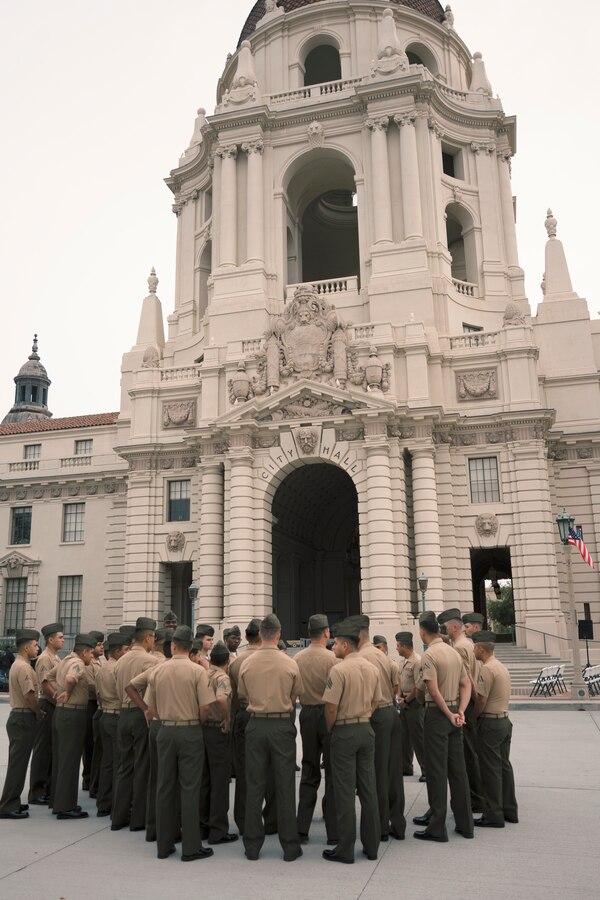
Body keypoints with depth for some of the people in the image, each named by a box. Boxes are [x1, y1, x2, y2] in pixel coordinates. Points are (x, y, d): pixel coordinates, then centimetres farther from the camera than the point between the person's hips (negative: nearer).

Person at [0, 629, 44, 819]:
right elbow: (29, 695, -24)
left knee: (17, 762, 15)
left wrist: (35, 711, 11)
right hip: (24, 718, -10)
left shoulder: (17, 665, 14)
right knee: (18, 763, -5)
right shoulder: (24, 667, -18)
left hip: (18, 716, 10)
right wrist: (38, 712, -8)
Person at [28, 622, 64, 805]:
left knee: (53, 748, 12)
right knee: (43, 749, -3)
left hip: (57, 706, 9)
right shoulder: (45, 658, -13)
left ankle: (48, 788, 20)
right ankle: (36, 793, 5)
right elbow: (45, 686, -20)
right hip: (47, 706, -9)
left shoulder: (56, 658, 14)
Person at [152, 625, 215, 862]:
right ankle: (190, 847, 6)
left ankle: (164, 845, 18)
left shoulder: (158, 671, 1)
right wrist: (197, 722, 6)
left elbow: (154, 706, 8)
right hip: (190, 731, -4)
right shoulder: (197, 671, -10)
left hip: (165, 731, 4)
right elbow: (205, 706, -13)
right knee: (189, 788, 2)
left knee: (165, 787, 10)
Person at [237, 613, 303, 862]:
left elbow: (242, 695, 7)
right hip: (282, 725, -1)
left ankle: (252, 845, 18)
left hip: (256, 724, 1)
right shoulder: (290, 664, -9)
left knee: (254, 785, 10)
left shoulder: (246, 663, -5)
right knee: (285, 786, 7)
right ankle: (290, 846, 14)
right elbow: (295, 696, 3)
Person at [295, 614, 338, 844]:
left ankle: (302, 828, 17)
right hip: (328, 714, -4)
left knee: (309, 773, 15)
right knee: (333, 773, 6)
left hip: (306, 714, 4)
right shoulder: (331, 658, -14)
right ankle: (333, 831, 9)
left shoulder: (297, 658, -1)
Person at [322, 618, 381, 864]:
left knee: (345, 792, 2)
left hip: (344, 732, -6)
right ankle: (371, 846, 20)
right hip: (367, 730, 6)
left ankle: (345, 849, 9)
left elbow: (331, 707, -16)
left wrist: (330, 730, 0)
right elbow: (376, 702, 13)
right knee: (368, 789, 12)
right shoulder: (372, 668, 5)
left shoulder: (339, 670, -16)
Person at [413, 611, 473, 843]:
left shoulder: (429, 655, -14)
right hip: (454, 713, 7)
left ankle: (437, 828, 6)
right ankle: (465, 824, 21)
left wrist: (450, 715, -11)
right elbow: (466, 684, 5)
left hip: (437, 713, -7)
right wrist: (460, 712, -3)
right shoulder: (454, 652, 9)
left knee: (437, 771, 0)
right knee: (458, 769, 14)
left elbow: (433, 690, -20)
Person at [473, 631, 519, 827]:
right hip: (504, 720, 9)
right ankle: (509, 810, 22)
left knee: (491, 769, -2)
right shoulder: (502, 667, 12)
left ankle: (493, 815, 4)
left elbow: (481, 700, -19)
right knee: (504, 766, 15)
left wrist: (473, 717, -3)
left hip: (490, 723, -9)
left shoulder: (486, 669, -18)